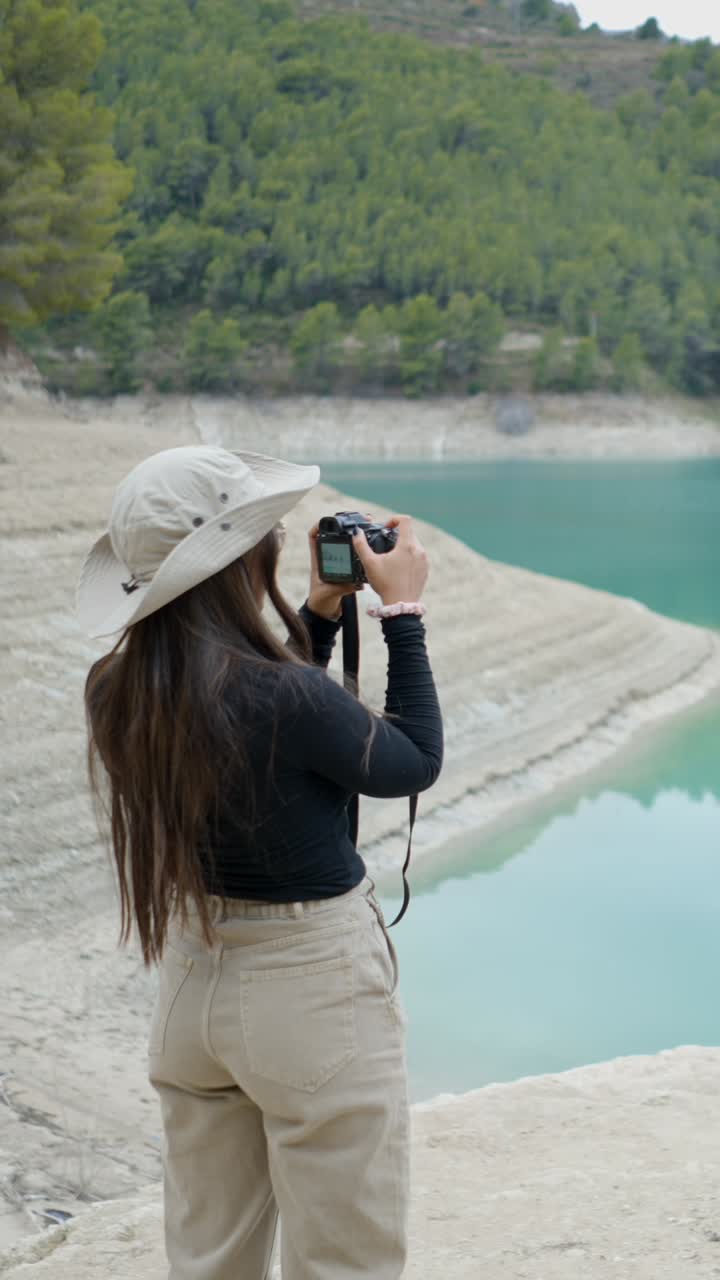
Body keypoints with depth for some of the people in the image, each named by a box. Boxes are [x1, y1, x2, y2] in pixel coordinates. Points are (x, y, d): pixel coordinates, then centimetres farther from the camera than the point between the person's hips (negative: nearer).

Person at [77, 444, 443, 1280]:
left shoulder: (115, 694, -5)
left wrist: (320, 613, 11)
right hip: (313, 990, -7)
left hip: (191, 981, 7)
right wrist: (402, 614, -1)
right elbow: (412, 765, -7)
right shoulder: (290, 698, -26)